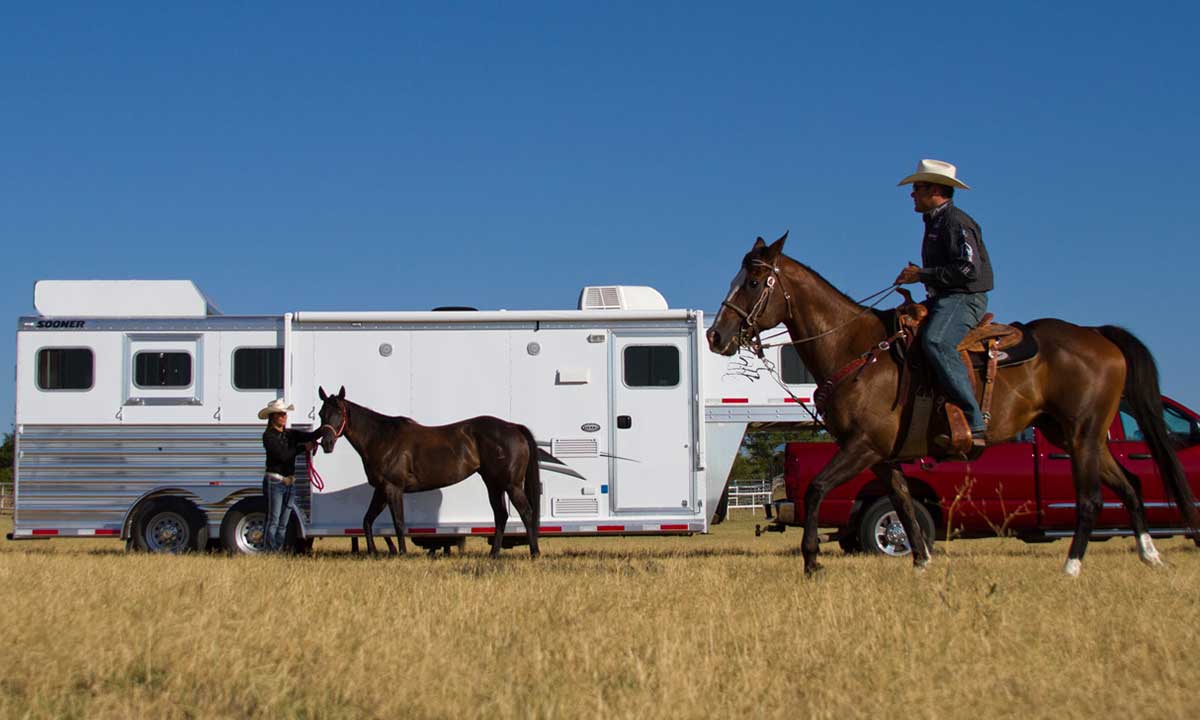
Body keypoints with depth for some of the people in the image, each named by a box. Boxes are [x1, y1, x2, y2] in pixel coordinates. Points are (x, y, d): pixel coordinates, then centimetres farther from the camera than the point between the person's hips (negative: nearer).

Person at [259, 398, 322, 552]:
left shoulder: (291, 434, 11)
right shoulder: (268, 436, -7)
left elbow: (312, 436, -3)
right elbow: (282, 455, -18)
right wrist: (304, 447, -15)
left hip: (290, 482, 7)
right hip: (274, 481, -7)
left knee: (283, 524, 9)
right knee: (273, 521, -7)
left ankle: (278, 551, 13)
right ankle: (270, 552, -7)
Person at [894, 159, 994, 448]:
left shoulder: (956, 222, -10)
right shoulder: (934, 222, 22)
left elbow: (969, 269, -21)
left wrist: (923, 275, -17)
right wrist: (916, 275, 12)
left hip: (964, 298, -11)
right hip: (943, 299, 11)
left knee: (936, 342, -35)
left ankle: (975, 424, -39)